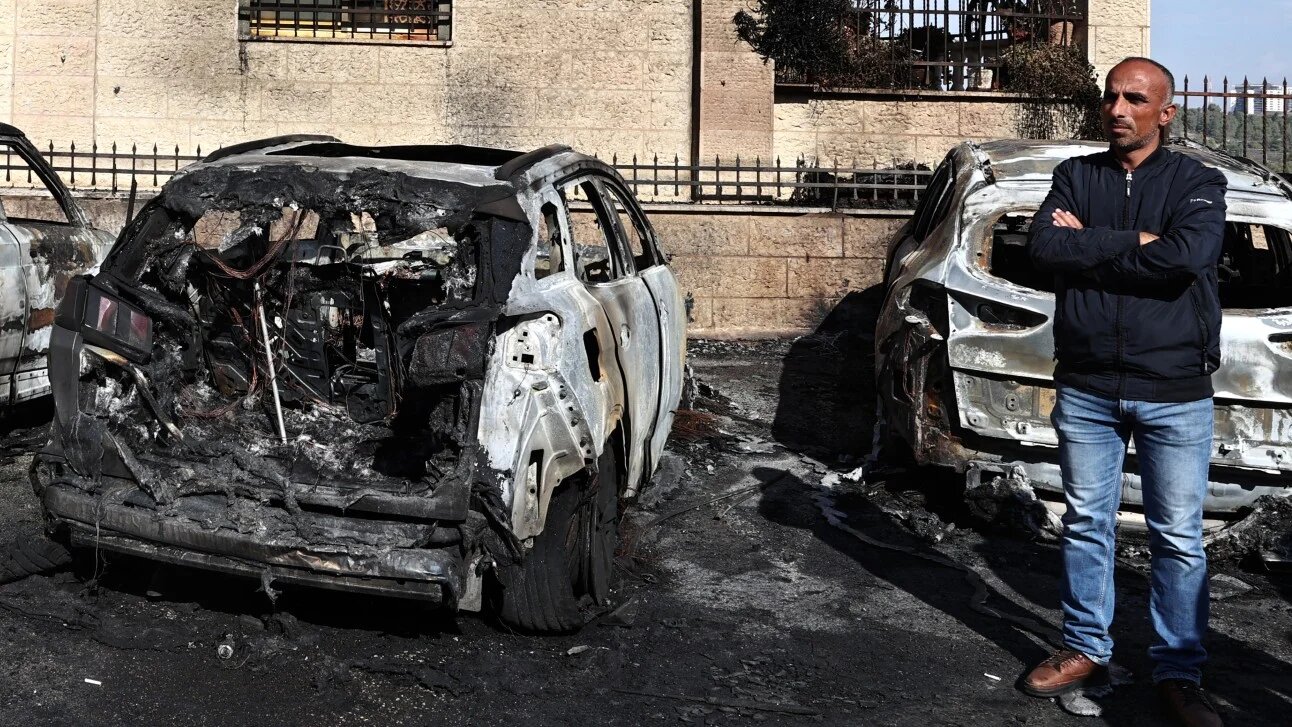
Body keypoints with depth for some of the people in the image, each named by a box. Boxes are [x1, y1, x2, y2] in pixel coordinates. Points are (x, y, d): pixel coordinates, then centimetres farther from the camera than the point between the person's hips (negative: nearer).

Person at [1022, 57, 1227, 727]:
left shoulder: (1197, 182, -1)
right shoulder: (1075, 176, 7)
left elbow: (1188, 256, -21)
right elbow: (1044, 247, -11)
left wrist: (1087, 243, -14)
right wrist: (1135, 242, -15)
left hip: (1174, 394, -2)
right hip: (1086, 389, 2)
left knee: (1178, 539, 4)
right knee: (1085, 525, 11)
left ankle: (1179, 673, 15)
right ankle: (1085, 649, 26)